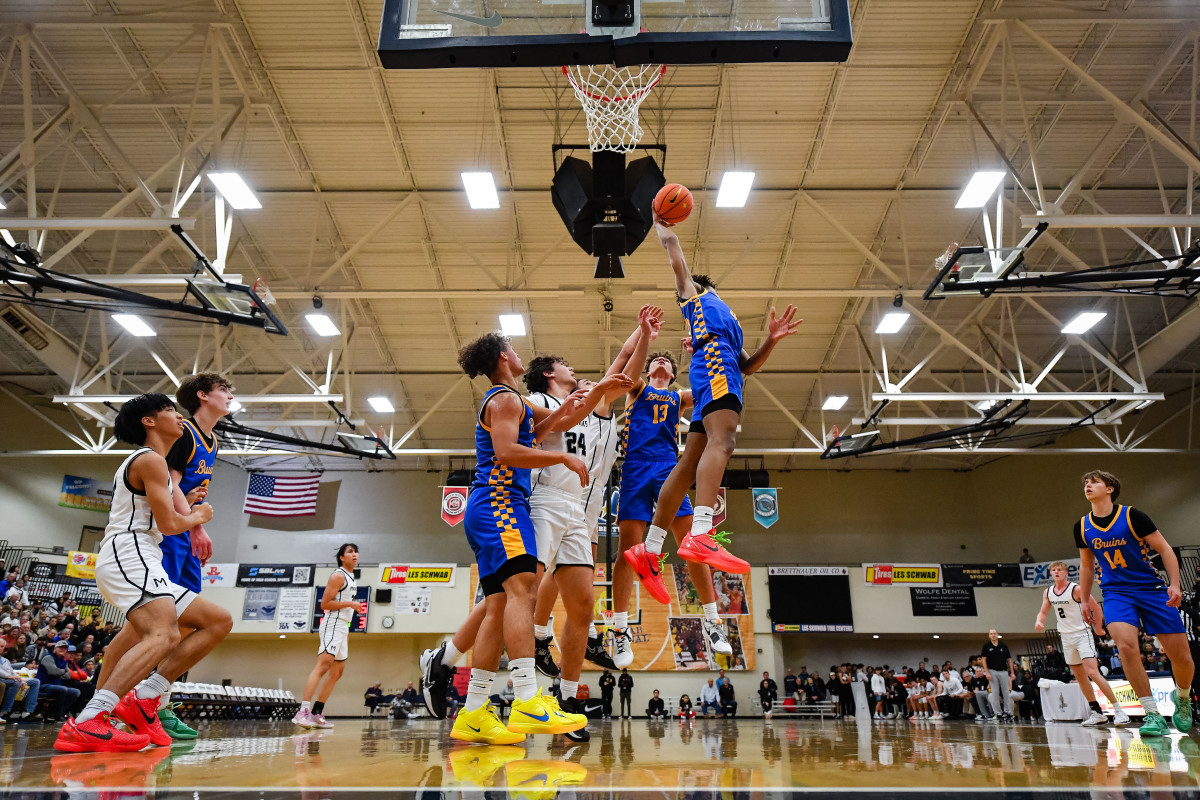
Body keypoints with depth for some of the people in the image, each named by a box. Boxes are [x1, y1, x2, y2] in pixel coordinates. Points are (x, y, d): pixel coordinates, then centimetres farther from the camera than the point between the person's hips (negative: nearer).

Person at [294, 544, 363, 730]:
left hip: (342, 627, 10)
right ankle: (303, 712, -26)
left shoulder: (352, 578, 19)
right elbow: (325, 603, -15)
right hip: (332, 625, -10)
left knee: (337, 672, 11)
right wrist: (350, 604, -18)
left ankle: (317, 713, 13)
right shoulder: (338, 576, -9)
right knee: (323, 666, -21)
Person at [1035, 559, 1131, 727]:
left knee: (1092, 672, -19)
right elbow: (1043, 611, 12)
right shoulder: (1048, 592, 4)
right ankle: (1097, 713, 18)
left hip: (1082, 633, -6)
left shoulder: (1076, 589, -13)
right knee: (1080, 677, 9)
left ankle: (1118, 710, -13)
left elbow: (1096, 608, -6)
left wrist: (1098, 627, 0)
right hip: (1066, 637, 7)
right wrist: (1039, 622, -9)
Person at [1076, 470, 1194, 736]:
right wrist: (1085, 601, 16)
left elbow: (1164, 549, -4)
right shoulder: (1082, 527, 4)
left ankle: (1182, 698, 32)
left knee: (1180, 655, -1)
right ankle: (1153, 715, -13)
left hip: (1151, 588, -2)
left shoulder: (1132, 516, -8)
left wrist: (1175, 584, -16)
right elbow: (1087, 566, 16)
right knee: (1126, 646, -24)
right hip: (1116, 592, 2)